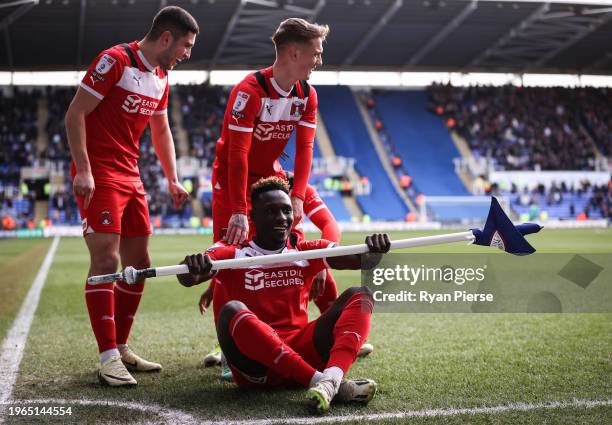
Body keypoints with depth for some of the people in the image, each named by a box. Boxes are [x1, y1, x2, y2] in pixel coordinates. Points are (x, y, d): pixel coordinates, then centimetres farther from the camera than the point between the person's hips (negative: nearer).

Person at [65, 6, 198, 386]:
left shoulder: (161, 78, 12)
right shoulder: (115, 61, -12)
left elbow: (161, 130, 24)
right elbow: (75, 114, -14)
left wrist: (173, 180, 18)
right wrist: (83, 170, -20)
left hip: (130, 176, 9)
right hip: (98, 176, -9)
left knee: (139, 263, 9)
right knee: (106, 260, -13)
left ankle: (121, 348, 21)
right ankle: (108, 359, -8)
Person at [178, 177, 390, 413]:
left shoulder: (306, 252, 13)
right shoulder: (231, 254, 3)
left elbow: (359, 259, -4)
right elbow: (188, 278, -17)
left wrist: (374, 251, -27)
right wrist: (193, 267, -42)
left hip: (301, 350, 3)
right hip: (255, 368, -3)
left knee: (360, 295, -10)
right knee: (232, 310, -31)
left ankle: (332, 377, -40)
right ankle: (324, 382, -41)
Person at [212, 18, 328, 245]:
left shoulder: (307, 95, -5)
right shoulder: (249, 91, -26)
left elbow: (304, 148, -10)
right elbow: (238, 153, -29)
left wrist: (297, 197, -24)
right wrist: (239, 211, -34)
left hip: (271, 175, 6)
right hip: (232, 177, -6)